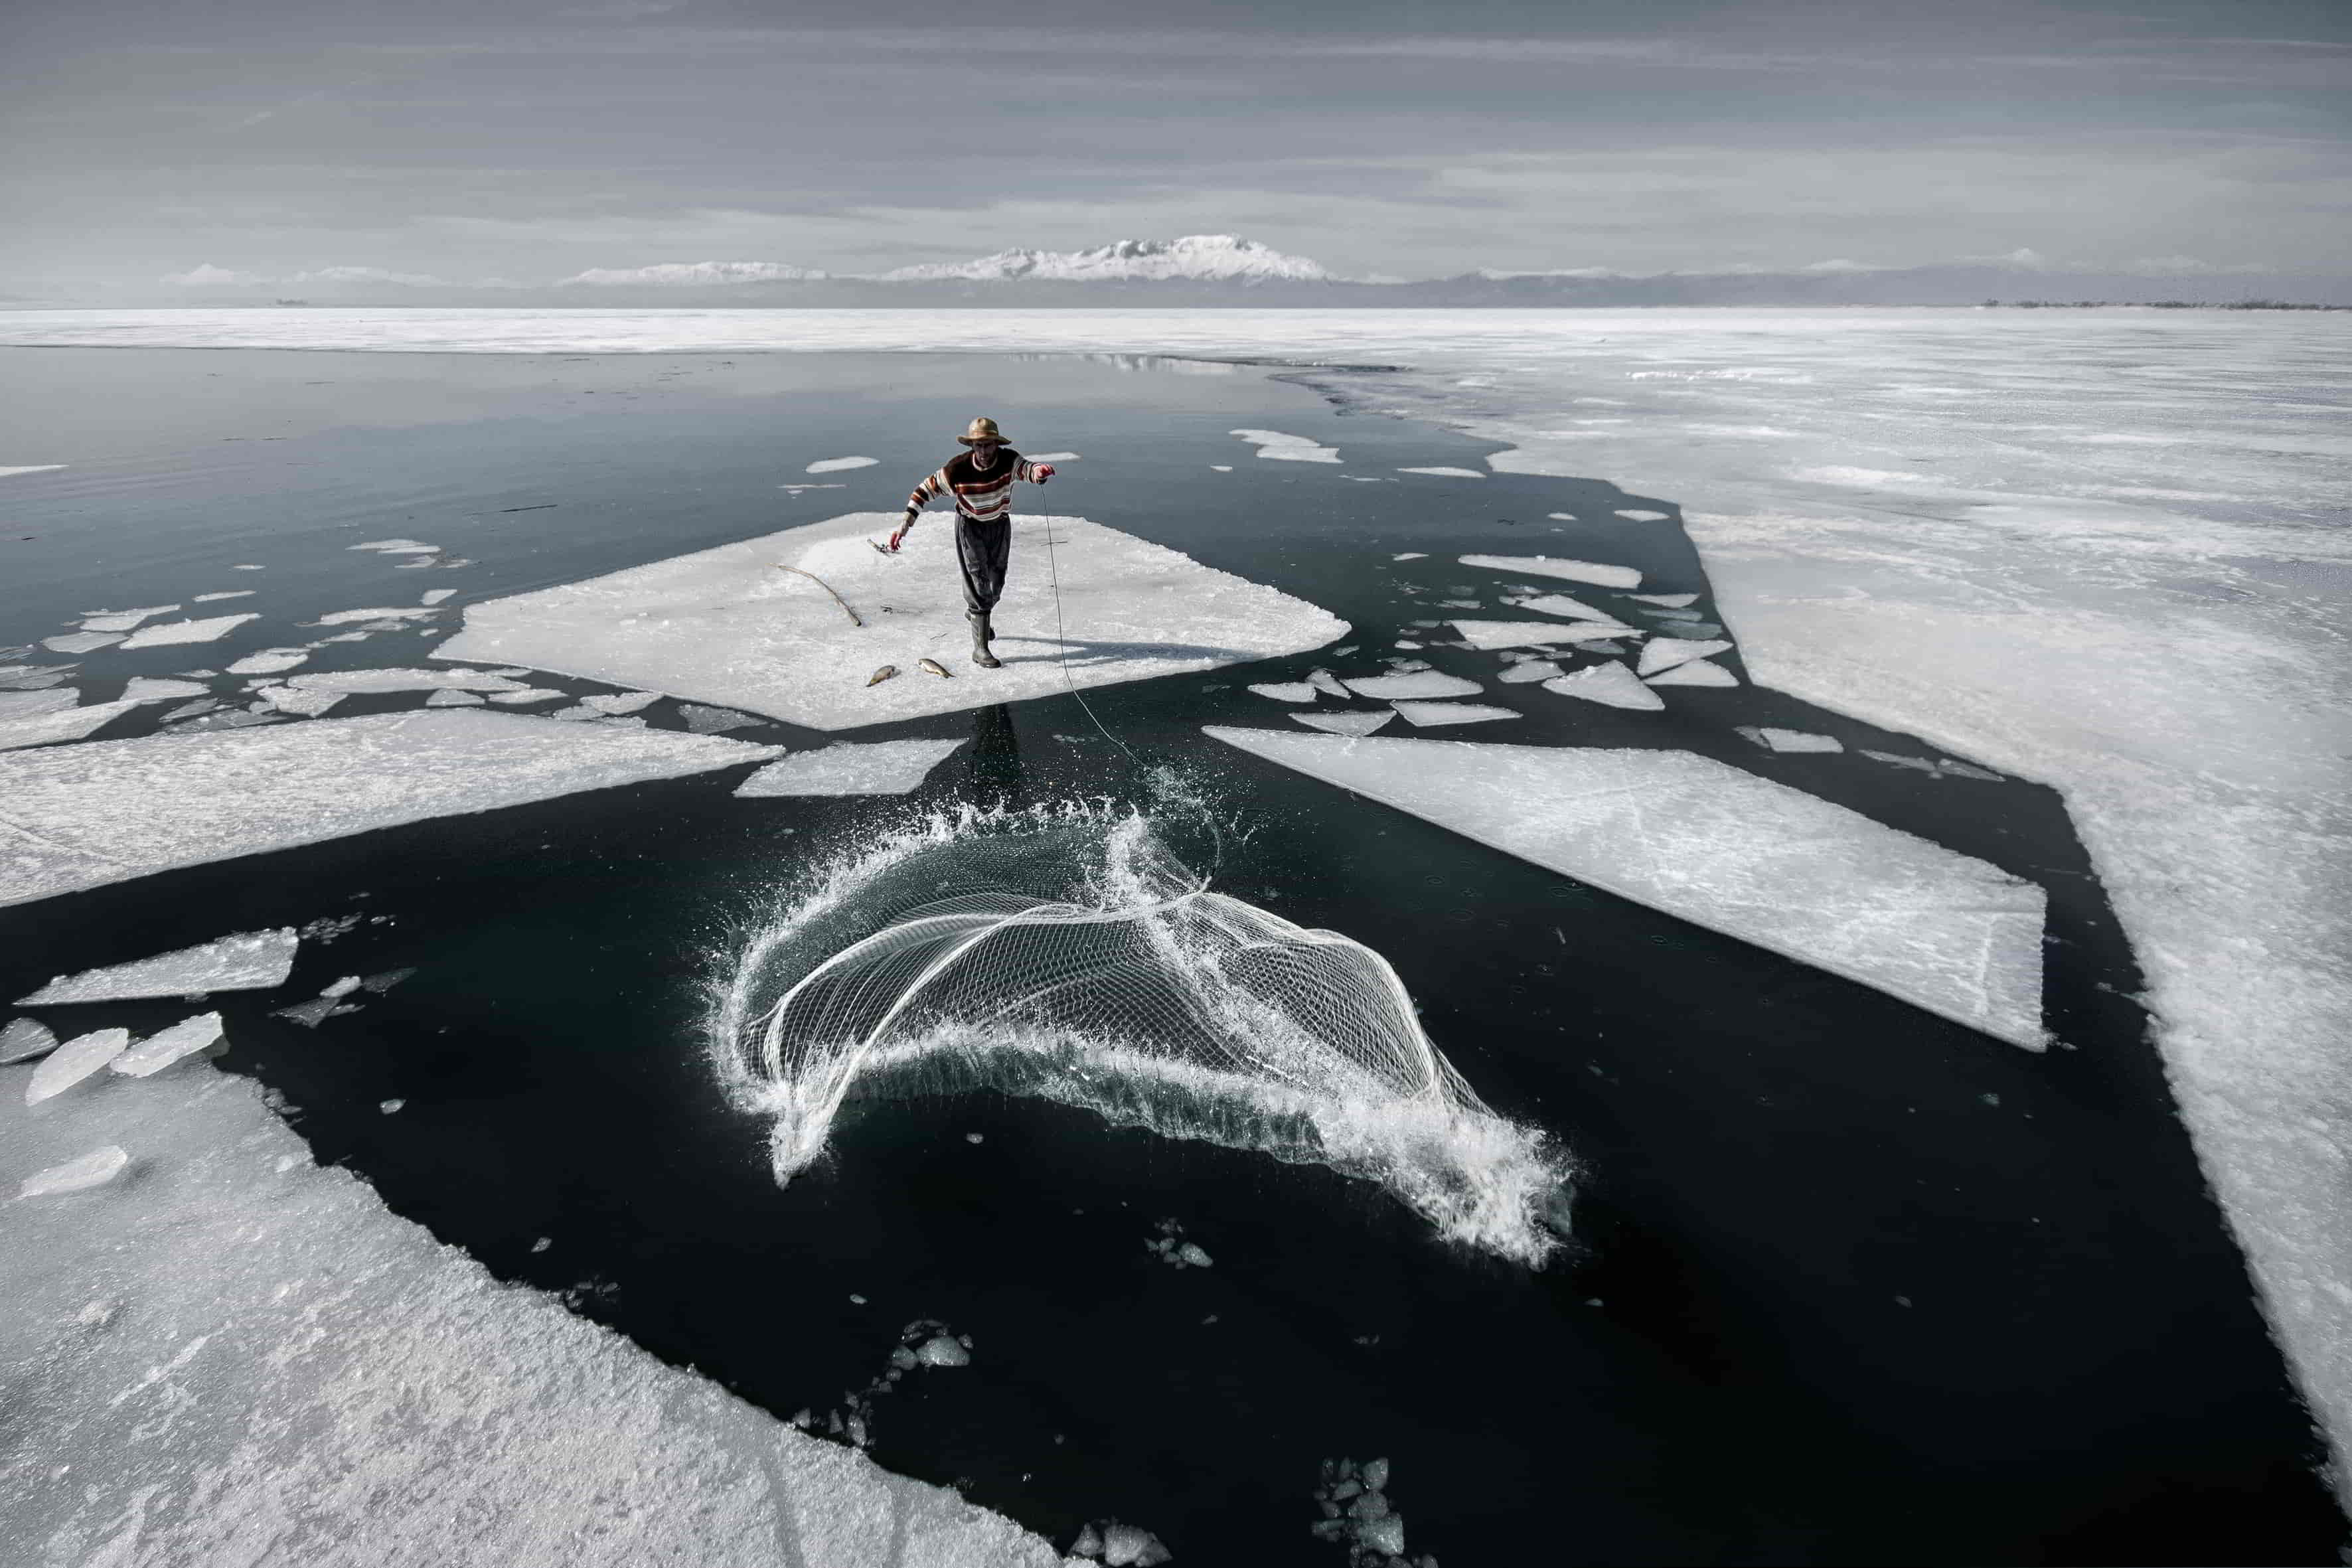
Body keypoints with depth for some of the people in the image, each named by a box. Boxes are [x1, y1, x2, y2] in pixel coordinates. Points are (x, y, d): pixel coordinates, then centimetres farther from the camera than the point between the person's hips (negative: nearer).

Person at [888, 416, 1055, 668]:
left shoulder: (1008, 460, -25)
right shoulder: (957, 469, -26)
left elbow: (1027, 469, -46)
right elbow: (926, 490, -15)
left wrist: (1039, 471, -72)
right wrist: (905, 524, -23)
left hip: (1000, 525, 3)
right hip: (970, 527, -3)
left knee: (996, 584, 19)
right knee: (978, 585, -10)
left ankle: (974, 613, 51)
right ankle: (980, 650, -4)